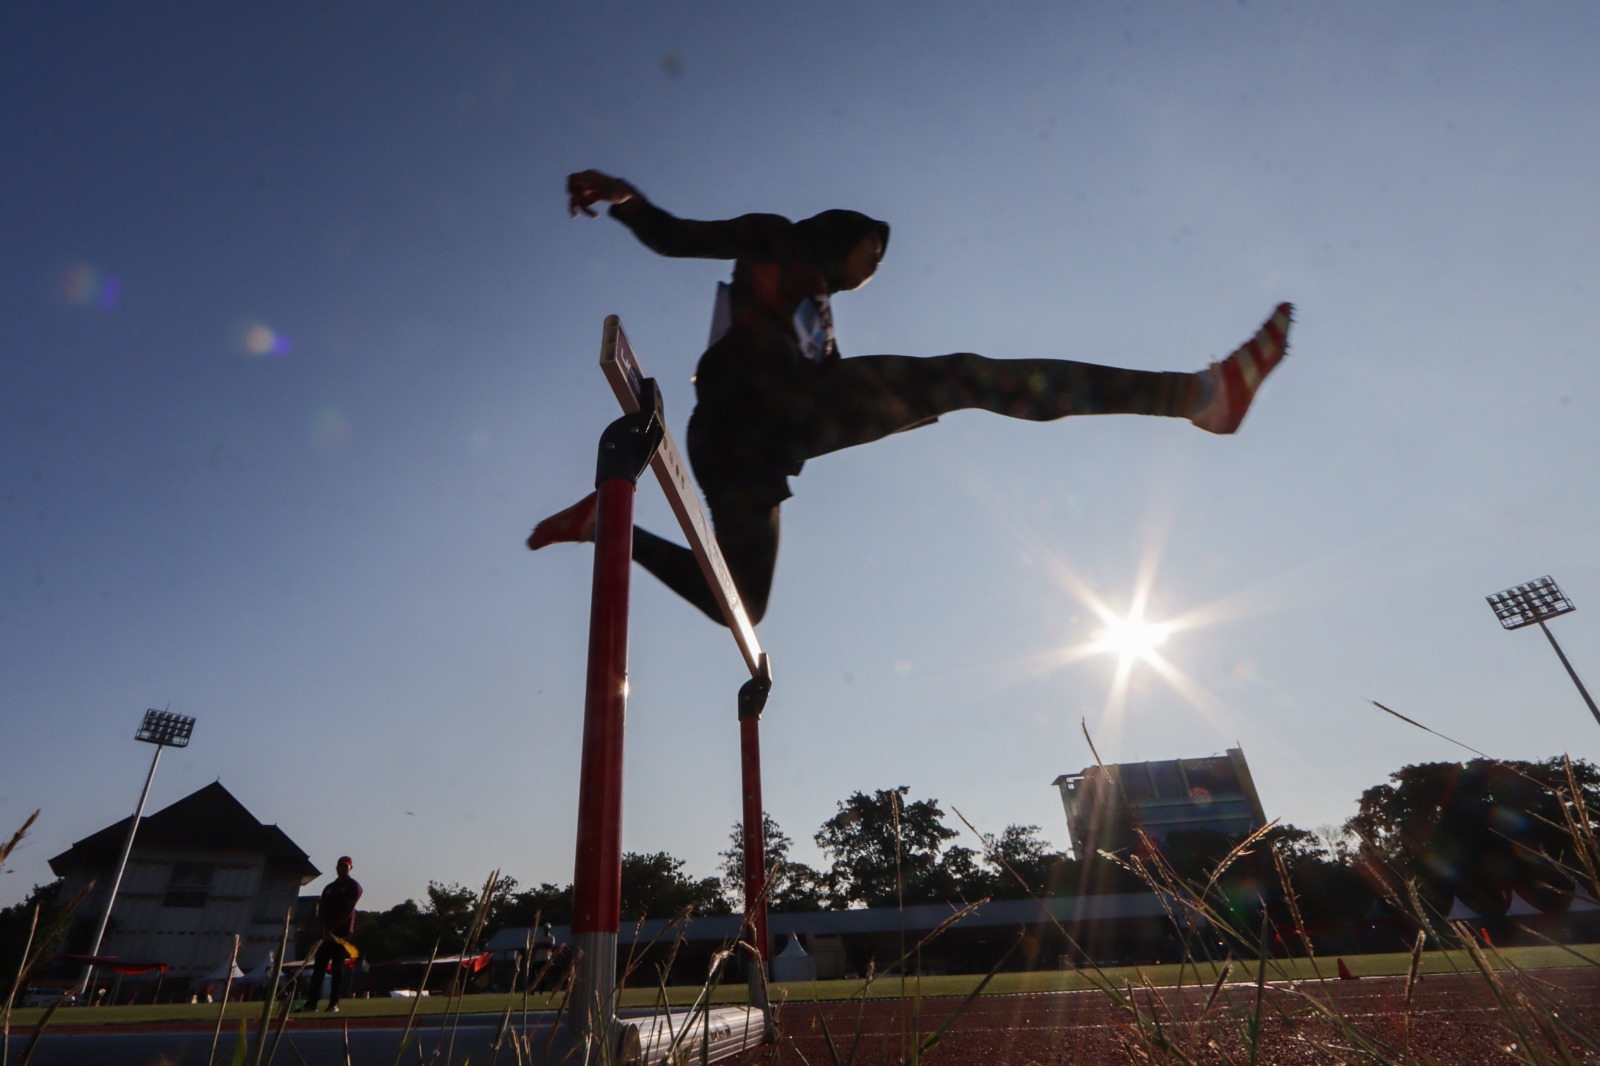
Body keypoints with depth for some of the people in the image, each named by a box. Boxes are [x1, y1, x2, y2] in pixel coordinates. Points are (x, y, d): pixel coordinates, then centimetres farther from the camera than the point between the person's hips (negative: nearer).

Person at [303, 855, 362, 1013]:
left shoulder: (353, 886, -1)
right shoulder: (329, 887, 16)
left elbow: (349, 910, -10)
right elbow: (321, 909, 8)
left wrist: (333, 927, -16)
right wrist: (325, 928, -8)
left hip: (342, 931, -5)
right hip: (327, 931, 5)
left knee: (337, 967, -3)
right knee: (319, 966, 2)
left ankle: (334, 1003, 0)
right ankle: (311, 1002, 5)